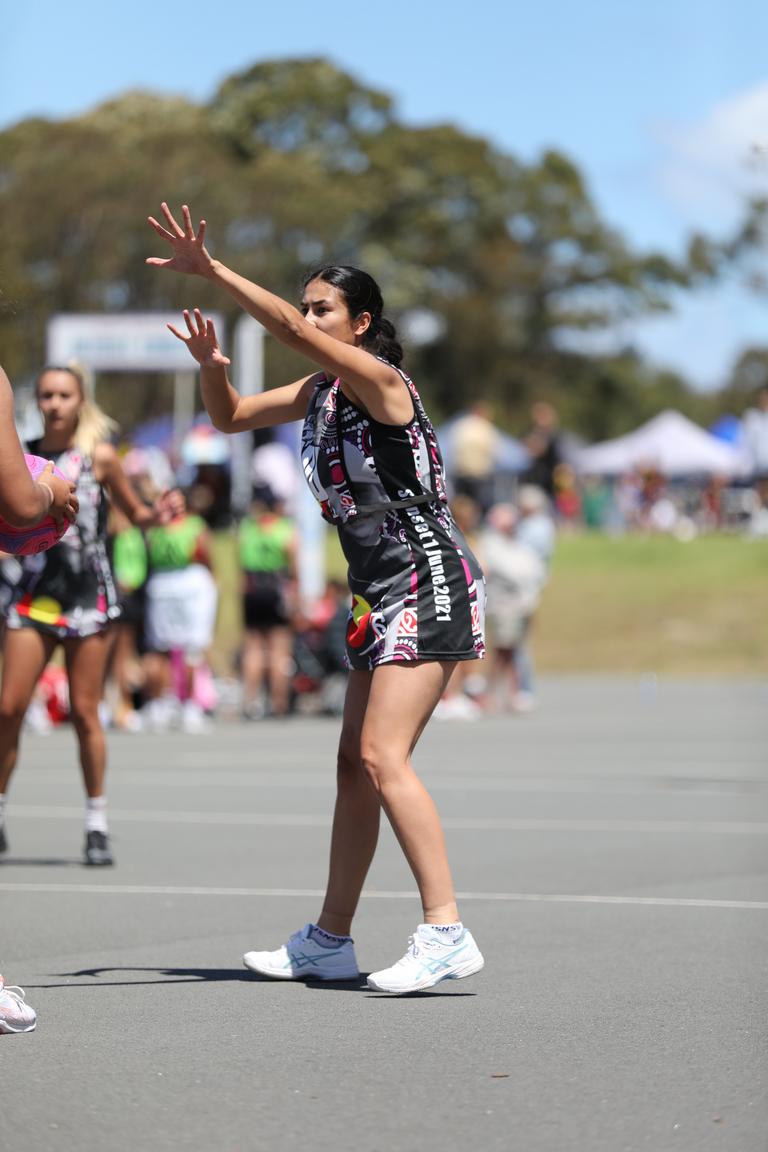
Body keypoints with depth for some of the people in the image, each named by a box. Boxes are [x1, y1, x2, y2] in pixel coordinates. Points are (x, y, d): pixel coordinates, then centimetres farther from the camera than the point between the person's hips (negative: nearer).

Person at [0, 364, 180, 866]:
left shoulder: (99, 456, -1)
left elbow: (135, 512, 7)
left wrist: (159, 512, -13)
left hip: (88, 593, -2)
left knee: (84, 712, 0)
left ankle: (97, 824, 11)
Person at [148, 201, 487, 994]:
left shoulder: (376, 378, -13)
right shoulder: (319, 392, 12)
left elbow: (290, 329, -26)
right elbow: (231, 417, 20)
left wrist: (209, 271, -29)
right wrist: (210, 365, 0)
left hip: (427, 585, -9)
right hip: (381, 595, 9)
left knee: (382, 757, -18)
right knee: (355, 765, 12)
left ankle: (446, 932, -20)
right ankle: (329, 942, 19)